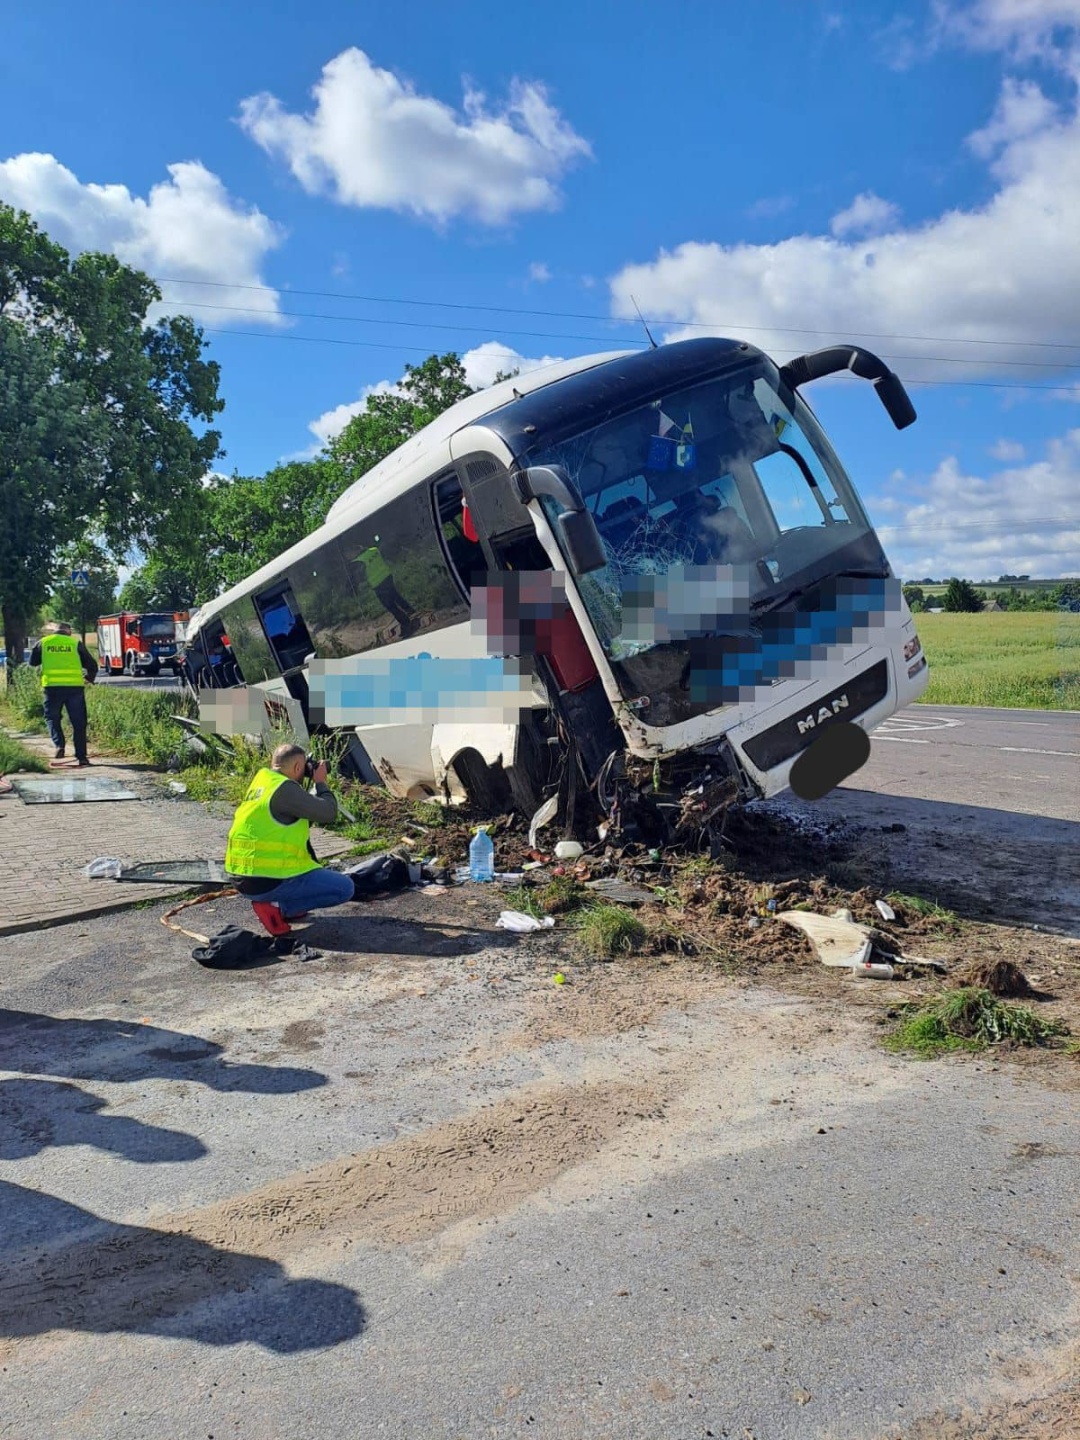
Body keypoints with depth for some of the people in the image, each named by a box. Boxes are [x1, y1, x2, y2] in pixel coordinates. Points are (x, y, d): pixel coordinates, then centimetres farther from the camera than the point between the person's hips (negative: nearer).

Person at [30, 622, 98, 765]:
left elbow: (33, 661, 20)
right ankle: (81, 756, 6)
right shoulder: (75, 643, 5)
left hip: (51, 686, 0)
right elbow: (92, 665, 8)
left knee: (52, 718, 17)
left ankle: (59, 746, -5)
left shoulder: (43, 642, 8)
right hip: (75, 687, 0)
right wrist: (89, 678, 27)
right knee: (78, 722, 7)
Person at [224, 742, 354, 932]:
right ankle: (277, 907, -7)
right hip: (265, 881, -10)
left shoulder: (261, 780, 12)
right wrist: (321, 782, 5)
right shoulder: (285, 789, -16)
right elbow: (328, 813, -10)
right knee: (345, 888, -4)